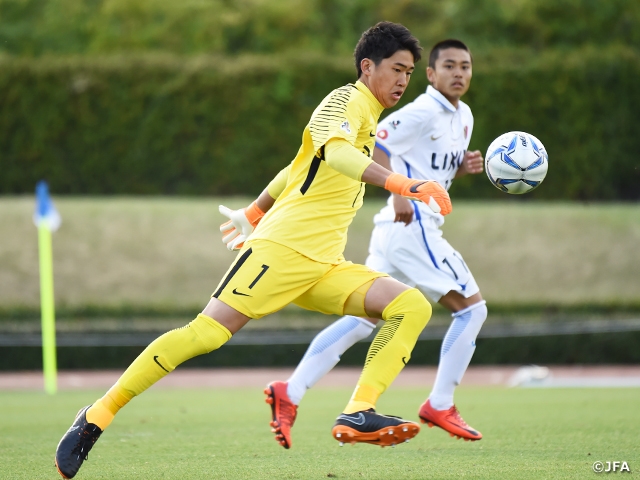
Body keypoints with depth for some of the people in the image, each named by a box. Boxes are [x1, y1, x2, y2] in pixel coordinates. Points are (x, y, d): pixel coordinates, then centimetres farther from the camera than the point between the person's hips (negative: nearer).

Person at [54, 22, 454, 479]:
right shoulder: (346, 100, -5)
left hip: (324, 268, 8)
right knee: (206, 333, -17)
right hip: (282, 248, -8)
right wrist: (401, 183, -42)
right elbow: (334, 153, -29)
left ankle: (358, 414, -20)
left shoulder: (370, 118, 22)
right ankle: (98, 415, -6)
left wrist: (256, 213, 43)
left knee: (414, 306, -9)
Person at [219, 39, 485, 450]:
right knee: (472, 306, -4)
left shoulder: (463, 116, 18)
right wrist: (398, 192, -24)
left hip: (399, 229, 9)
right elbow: (371, 145, -16)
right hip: (412, 226, -9)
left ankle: (290, 394, -3)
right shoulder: (424, 111, -10)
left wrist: (464, 166, 7)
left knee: (361, 320, 4)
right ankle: (440, 406, 0)